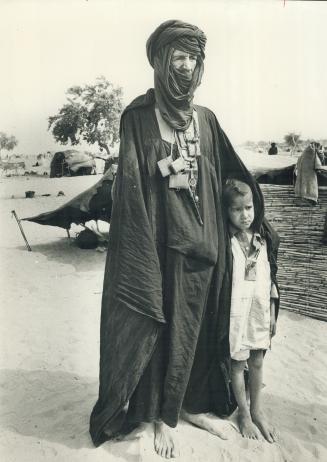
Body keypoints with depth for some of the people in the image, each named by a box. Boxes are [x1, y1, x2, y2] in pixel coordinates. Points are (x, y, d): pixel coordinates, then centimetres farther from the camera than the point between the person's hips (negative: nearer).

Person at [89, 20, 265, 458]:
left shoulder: (206, 119, 10)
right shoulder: (138, 116, -3)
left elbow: (235, 173, 15)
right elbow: (129, 183, -10)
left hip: (205, 241, 5)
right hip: (162, 241, -5)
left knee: (199, 325, 14)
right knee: (164, 328, 5)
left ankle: (192, 403, 34)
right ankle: (162, 417, 26)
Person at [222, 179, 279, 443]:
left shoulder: (267, 238, 1)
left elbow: (272, 279, 6)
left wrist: (272, 314, 8)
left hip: (260, 310, 4)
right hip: (236, 311, -3)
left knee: (257, 362, 16)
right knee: (238, 363, 10)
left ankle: (257, 411, 34)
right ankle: (244, 414, 29)